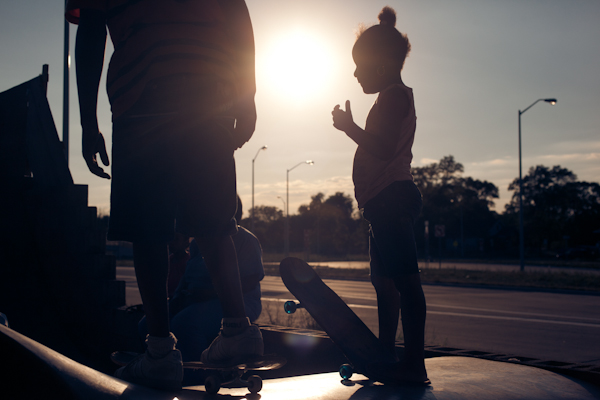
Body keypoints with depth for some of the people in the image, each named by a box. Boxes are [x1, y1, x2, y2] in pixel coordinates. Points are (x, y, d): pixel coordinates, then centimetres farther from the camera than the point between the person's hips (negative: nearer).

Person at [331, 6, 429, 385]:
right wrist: (351, 127, 27)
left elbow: (383, 148, -21)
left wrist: (350, 126, -11)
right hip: (388, 201, 12)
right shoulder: (395, 97, 25)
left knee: (404, 280, -14)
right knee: (385, 280, 13)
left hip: (392, 197, -12)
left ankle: (415, 364, -14)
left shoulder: (394, 95, -8)